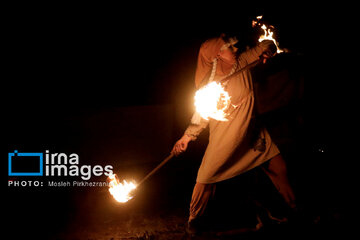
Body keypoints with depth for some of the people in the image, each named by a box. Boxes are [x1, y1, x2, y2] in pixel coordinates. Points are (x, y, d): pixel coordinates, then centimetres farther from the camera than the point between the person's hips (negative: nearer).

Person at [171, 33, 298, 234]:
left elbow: (268, 45, 8)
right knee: (206, 178, -1)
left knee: (279, 168, 5)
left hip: (253, 134, 4)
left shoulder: (243, 62, -4)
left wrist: (266, 52, -14)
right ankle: (194, 219, 19)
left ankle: (295, 207, 23)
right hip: (224, 138, -4)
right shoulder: (209, 81, -13)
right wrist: (187, 136, -9)